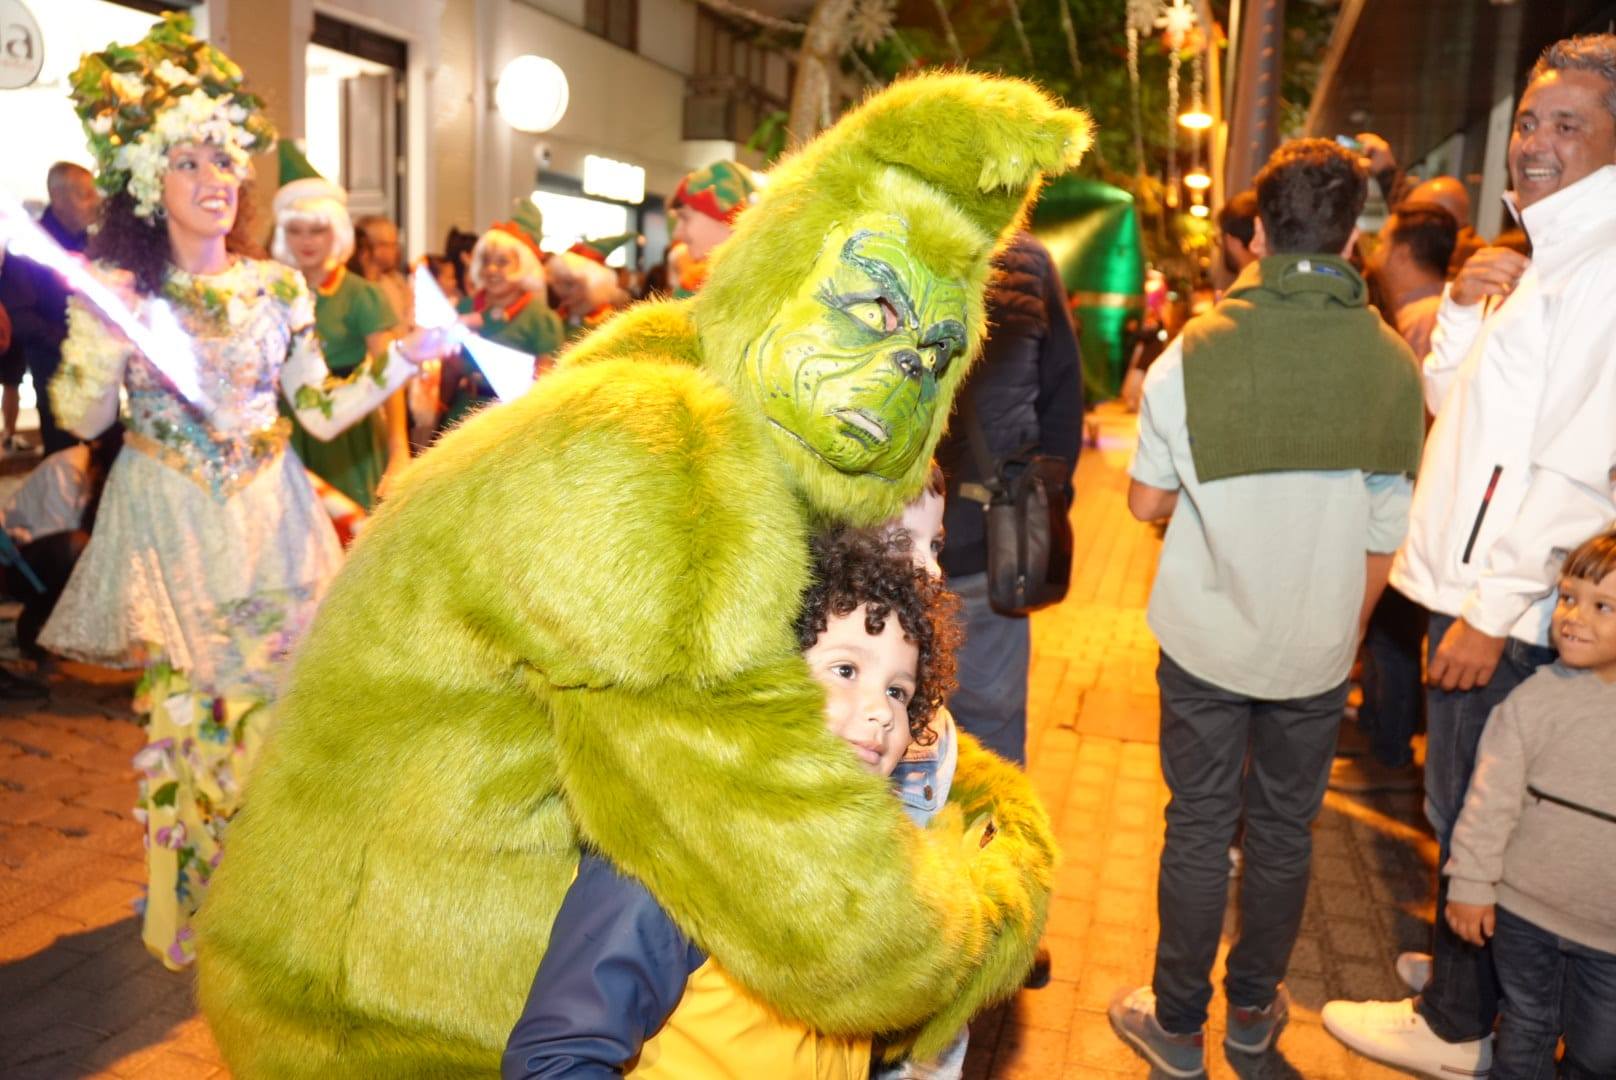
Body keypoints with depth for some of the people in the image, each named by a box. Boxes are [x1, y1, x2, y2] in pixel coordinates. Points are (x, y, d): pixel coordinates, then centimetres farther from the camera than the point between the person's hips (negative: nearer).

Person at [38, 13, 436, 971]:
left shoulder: (279, 288, 5)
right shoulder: (120, 290, 1)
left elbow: (321, 411, 5)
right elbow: (83, 417, -3)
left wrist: (402, 359, -5)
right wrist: (99, 326, -18)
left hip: (267, 519, 1)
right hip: (169, 524, -1)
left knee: (270, 702, 2)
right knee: (181, 708, 2)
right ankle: (190, 909, 19)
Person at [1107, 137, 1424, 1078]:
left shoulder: (1198, 348, -15)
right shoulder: (1393, 363, -8)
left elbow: (1147, 499, -7)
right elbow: (1384, 540, -2)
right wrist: (1348, 628, 13)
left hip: (1209, 641, -2)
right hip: (1318, 648, 2)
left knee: (1200, 828, 11)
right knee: (1285, 828, 17)